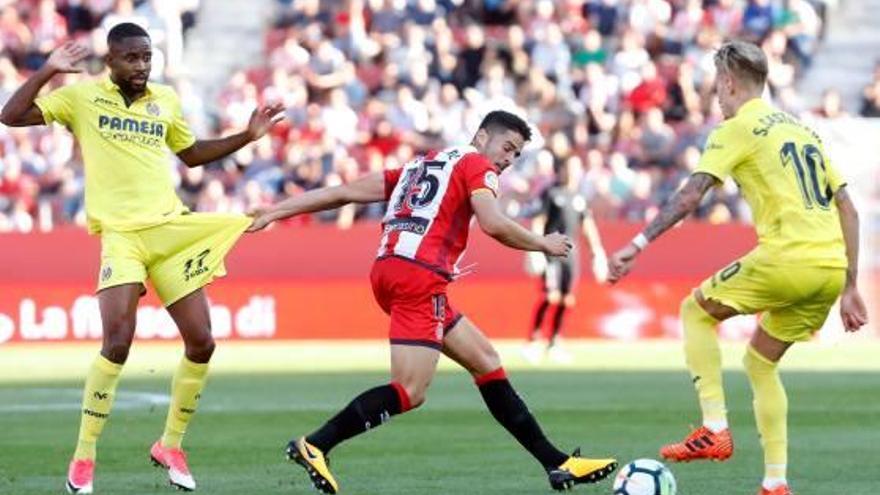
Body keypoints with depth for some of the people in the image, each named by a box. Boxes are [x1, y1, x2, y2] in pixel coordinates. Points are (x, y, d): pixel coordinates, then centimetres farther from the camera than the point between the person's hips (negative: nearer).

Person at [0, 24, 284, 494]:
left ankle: (170, 445, 22)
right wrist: (48, 70, -13)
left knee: (201, 343, 2)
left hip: (171, 228, 5)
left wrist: (247, 135, 20)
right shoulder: (82, 96, 1)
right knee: (117, 342, -19)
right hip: (121, 232, -5)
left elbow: (191, 154, 28)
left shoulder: (166, 100, 14)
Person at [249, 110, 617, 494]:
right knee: (409, 392, -13)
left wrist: (275, 211, 23)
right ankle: (314, 446, -18)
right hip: (420, 277, -9)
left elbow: (342, 193, 23)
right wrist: (543, 244, 5)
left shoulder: (418, 166, 28)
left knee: (487, 362, 13)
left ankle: (557, 463, 13)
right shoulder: (476, 165, 6)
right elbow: (494, 225, -10)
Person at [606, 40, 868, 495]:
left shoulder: (736, 130, 2)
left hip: (787, 259, -7)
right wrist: (849, 287, 23)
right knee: (760, 363, 22)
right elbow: (847, 208, 22)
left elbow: (691, 195, -11)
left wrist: (638, 245, -15)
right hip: (833, 268, 7)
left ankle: (715, 429, 2)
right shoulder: (802, 129, 24)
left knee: (696, 310, 14)